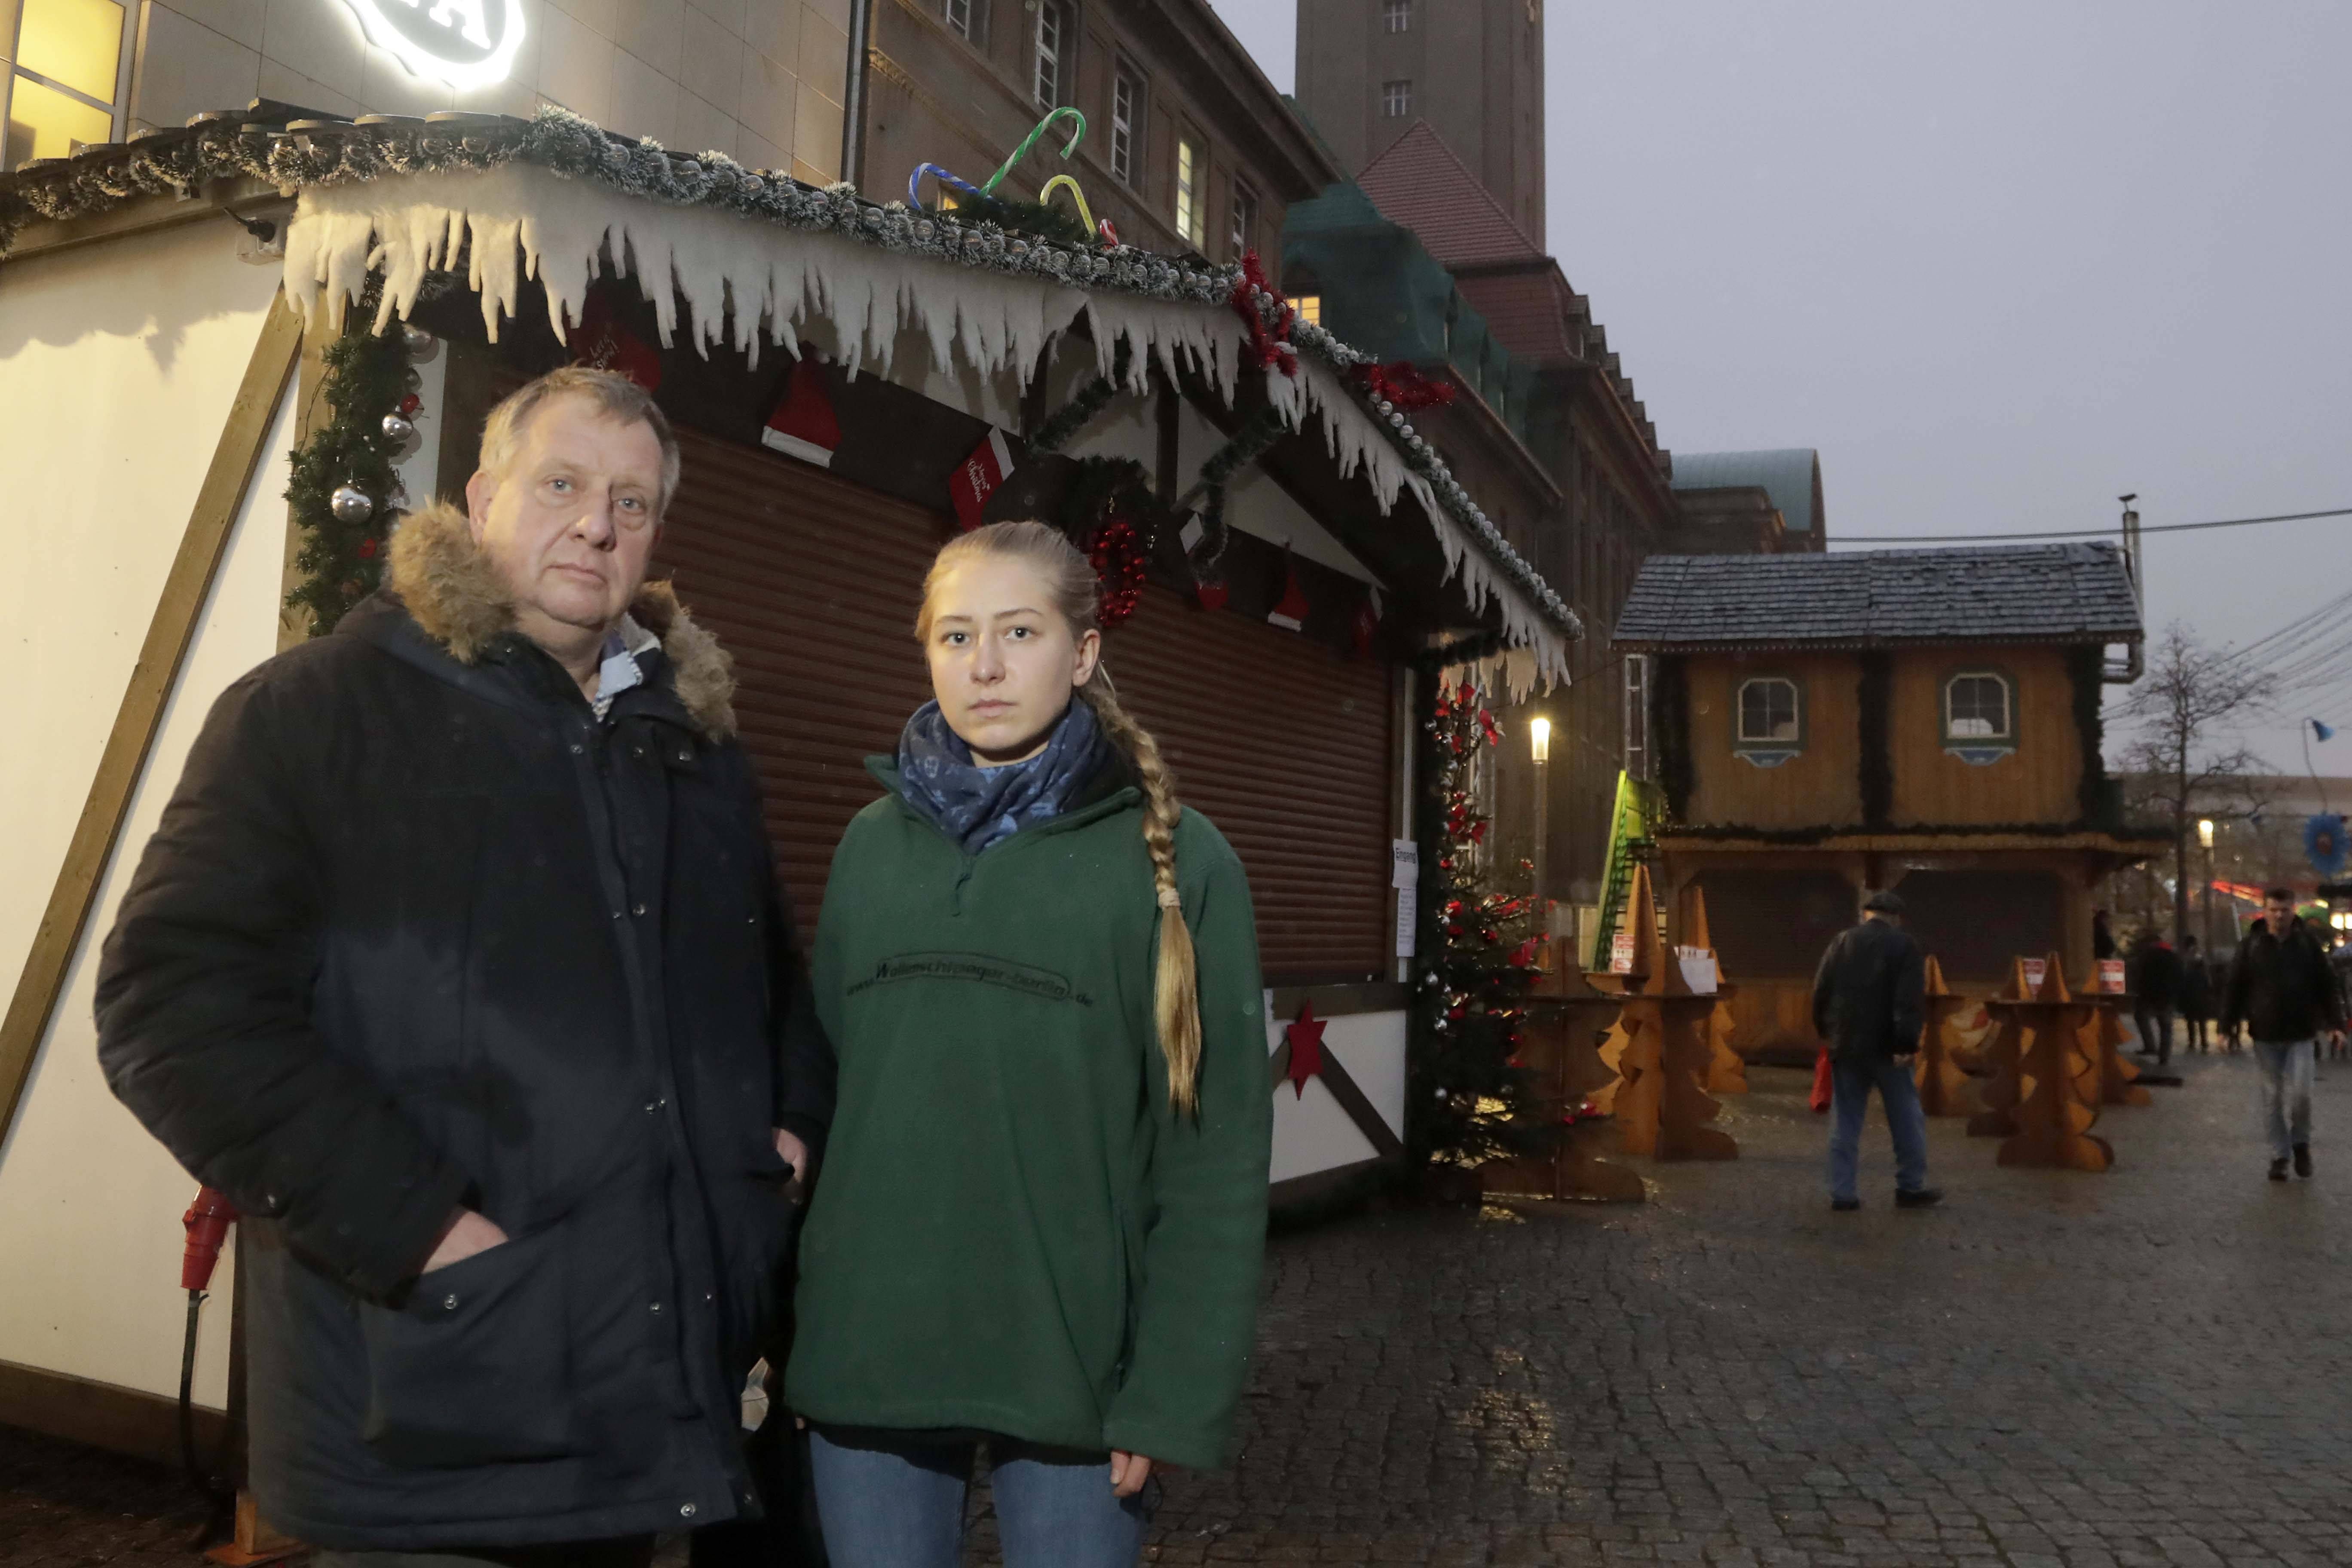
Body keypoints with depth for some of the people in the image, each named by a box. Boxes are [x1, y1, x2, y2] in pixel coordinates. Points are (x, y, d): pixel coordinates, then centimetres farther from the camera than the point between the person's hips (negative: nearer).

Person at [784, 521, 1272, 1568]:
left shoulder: (1177, 860, -6)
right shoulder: (871, 845, 6)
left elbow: (1215, 1152, -6)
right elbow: (818, 1076, 8)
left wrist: (1175, 1389, -9)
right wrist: (779, 1318, 3)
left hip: (1073, 1364, -3)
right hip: (867, 1353, 3)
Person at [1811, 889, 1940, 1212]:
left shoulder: (1842, 942, 8)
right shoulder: (1903, 945, -2)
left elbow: (1821, 991, 10)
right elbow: (1911, 998, -14)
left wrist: (1827, 1032, 21)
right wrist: (1907, 1042, -17)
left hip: (1846, 1044, 4)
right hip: (1885, 1045, -4)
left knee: (1845, 1121, 6)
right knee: (1906, 1117, 10)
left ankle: (1842, 1193, 5)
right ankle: (1911, 1187, 15)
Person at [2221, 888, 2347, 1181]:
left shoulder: (2308, 944, 1)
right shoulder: (2251, 946, -1)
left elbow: (2327, 987, 4)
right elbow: (2236, 989, 0)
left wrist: (2335, 1024, -4)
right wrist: (2226, 1026, -4)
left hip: (2302, 1035, 0)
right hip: (2265, 1036, 0)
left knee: (2299, 1093, -7)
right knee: (2273, 1098, 5)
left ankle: (2301, 1143, 19)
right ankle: (2279, 1156, 14)